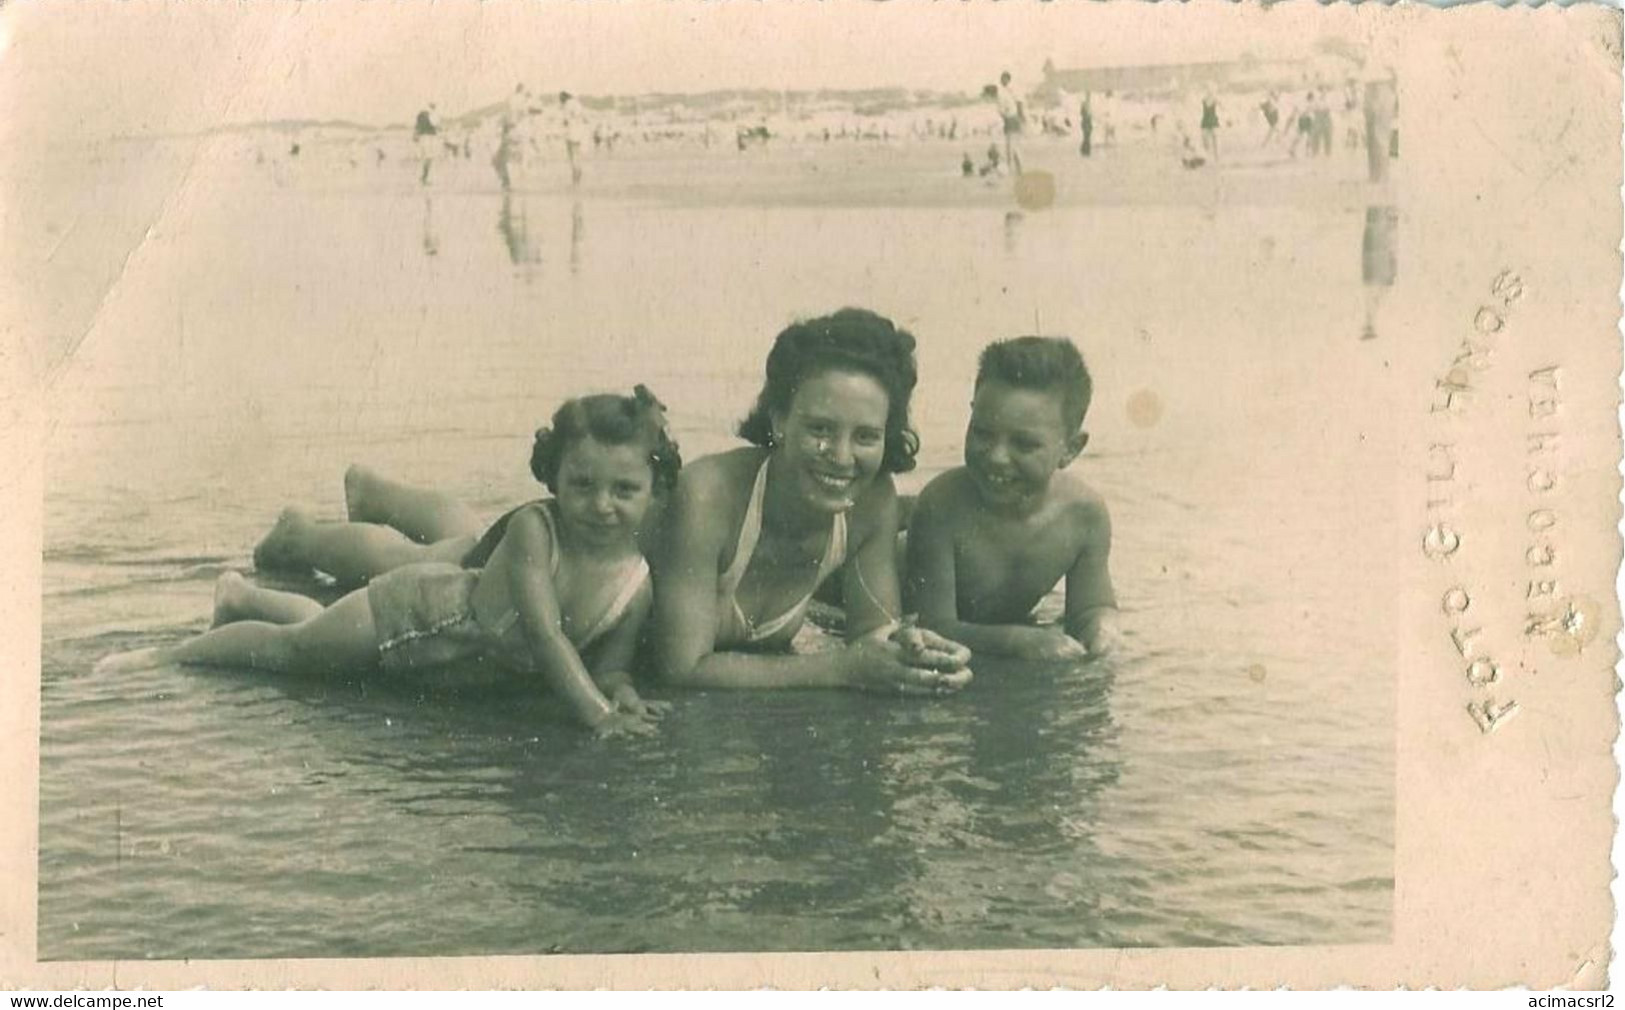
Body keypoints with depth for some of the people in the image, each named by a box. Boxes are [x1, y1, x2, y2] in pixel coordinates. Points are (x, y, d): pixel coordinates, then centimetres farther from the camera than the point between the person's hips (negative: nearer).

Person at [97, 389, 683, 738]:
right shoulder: (532, 528, -36)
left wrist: (620, 692, -36)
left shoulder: (639, 585, -23)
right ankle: (166, 656, 41)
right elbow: (545, 635, -42)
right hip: (413, 607, -5)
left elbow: (607, 665, -13)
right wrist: (597, 715, -49)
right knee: (289, 647, 15)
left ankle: (243, 596, 58)